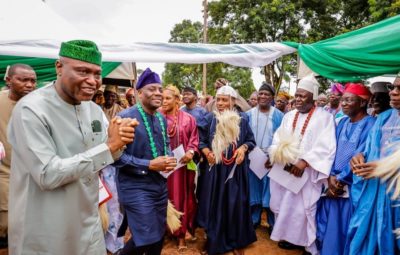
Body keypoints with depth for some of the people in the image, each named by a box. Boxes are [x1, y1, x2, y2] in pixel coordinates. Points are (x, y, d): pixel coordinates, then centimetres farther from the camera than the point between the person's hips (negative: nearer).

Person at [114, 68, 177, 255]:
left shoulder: (162, 119, 8)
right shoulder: (126, 117, -16)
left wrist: (170, 159, -3)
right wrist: (149, 165, -22)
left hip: (160, 184, 7)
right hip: (136, 187, -7)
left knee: (159, 236, 17)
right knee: (146, 238, -4)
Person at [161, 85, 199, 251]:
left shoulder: (188, 118, 1)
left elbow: (194, 139, 1)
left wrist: (190, 152, -15)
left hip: (183, 163, 1)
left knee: (183, 197, 10)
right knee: (168, 197, 8)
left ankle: (182, 232, 25)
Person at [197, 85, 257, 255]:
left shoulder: (242, 119, 0)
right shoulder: (210, 119, 0)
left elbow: (251, 140, 8)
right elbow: (201, 140, 6)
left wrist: (243, 148, -11)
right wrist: (206, 152, -12)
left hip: (236, 169, 0)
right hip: (215, 169, 0)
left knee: (235, 205, 8)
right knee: (215, 204, 7)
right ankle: (214, 241, 25)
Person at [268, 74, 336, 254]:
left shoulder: (324, 117, -5)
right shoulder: (289, 116, 12)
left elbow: (326, 147, -14)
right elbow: (277, 139, 10)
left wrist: (304, 161, -21)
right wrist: (279, 154, -10)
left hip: (307, 172, -5)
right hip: (284, 169, 5)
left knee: (302, 206, 0)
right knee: (284, 204, 10)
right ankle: (289, 236, 29)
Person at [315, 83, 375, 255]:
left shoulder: (370, 125, -10)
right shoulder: (342, 123, 10)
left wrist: (340, 179, -10)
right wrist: (331, 177, -6)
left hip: (352, 187, -6)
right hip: (333, 184, 6)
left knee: (343, 228, 4)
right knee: (327, 226, 12)